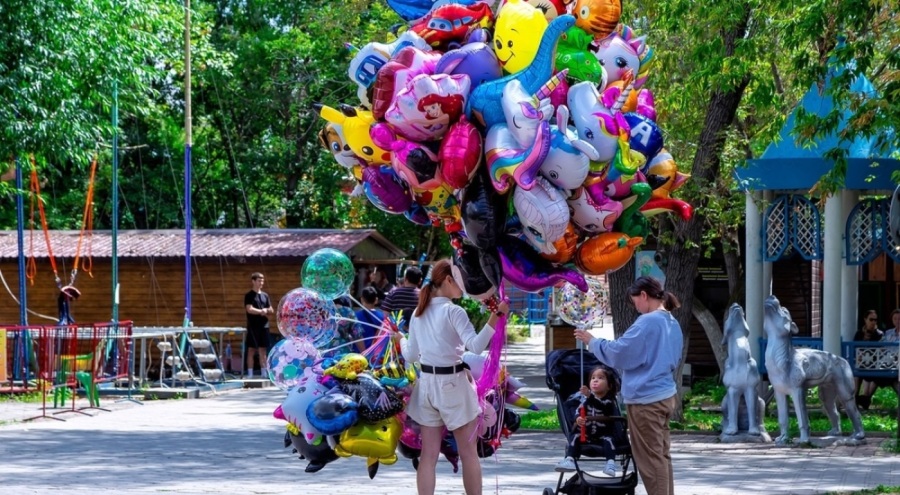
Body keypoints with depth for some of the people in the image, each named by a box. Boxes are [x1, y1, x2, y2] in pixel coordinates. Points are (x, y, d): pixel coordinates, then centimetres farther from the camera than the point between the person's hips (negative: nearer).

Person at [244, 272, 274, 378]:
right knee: (251, 349, -3)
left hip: (264, 326, 5)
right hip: (253, 326, -5)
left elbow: (271, 310, 14)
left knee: (262, 350, 7)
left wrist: (266, 311, -7)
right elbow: (249, 309, -14)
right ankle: (250, 374, -3)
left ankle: (263, 373, 8)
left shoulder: (265, 295, 14)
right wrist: (262, 311, -13)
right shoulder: (249, 296, -2)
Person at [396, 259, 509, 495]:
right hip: (452, 385, -6)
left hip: (427, 384, 6)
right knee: (468, 453, 4)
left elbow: (411, 355, 12)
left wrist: (400, 339, 32)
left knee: (429, 455, 6)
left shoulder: (418, 314, 6)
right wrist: (495, 316, -34)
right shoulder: (453, 312, -13)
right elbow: (476, 346, -27)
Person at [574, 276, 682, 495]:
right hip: (666, 395, 9)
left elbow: (619, 352, -16)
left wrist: (592, 341, -3)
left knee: (650, 458, -4)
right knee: (661, 454, 14)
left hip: (645, 398, -9)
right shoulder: (672, 323, 12)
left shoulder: (647, 322, -17)